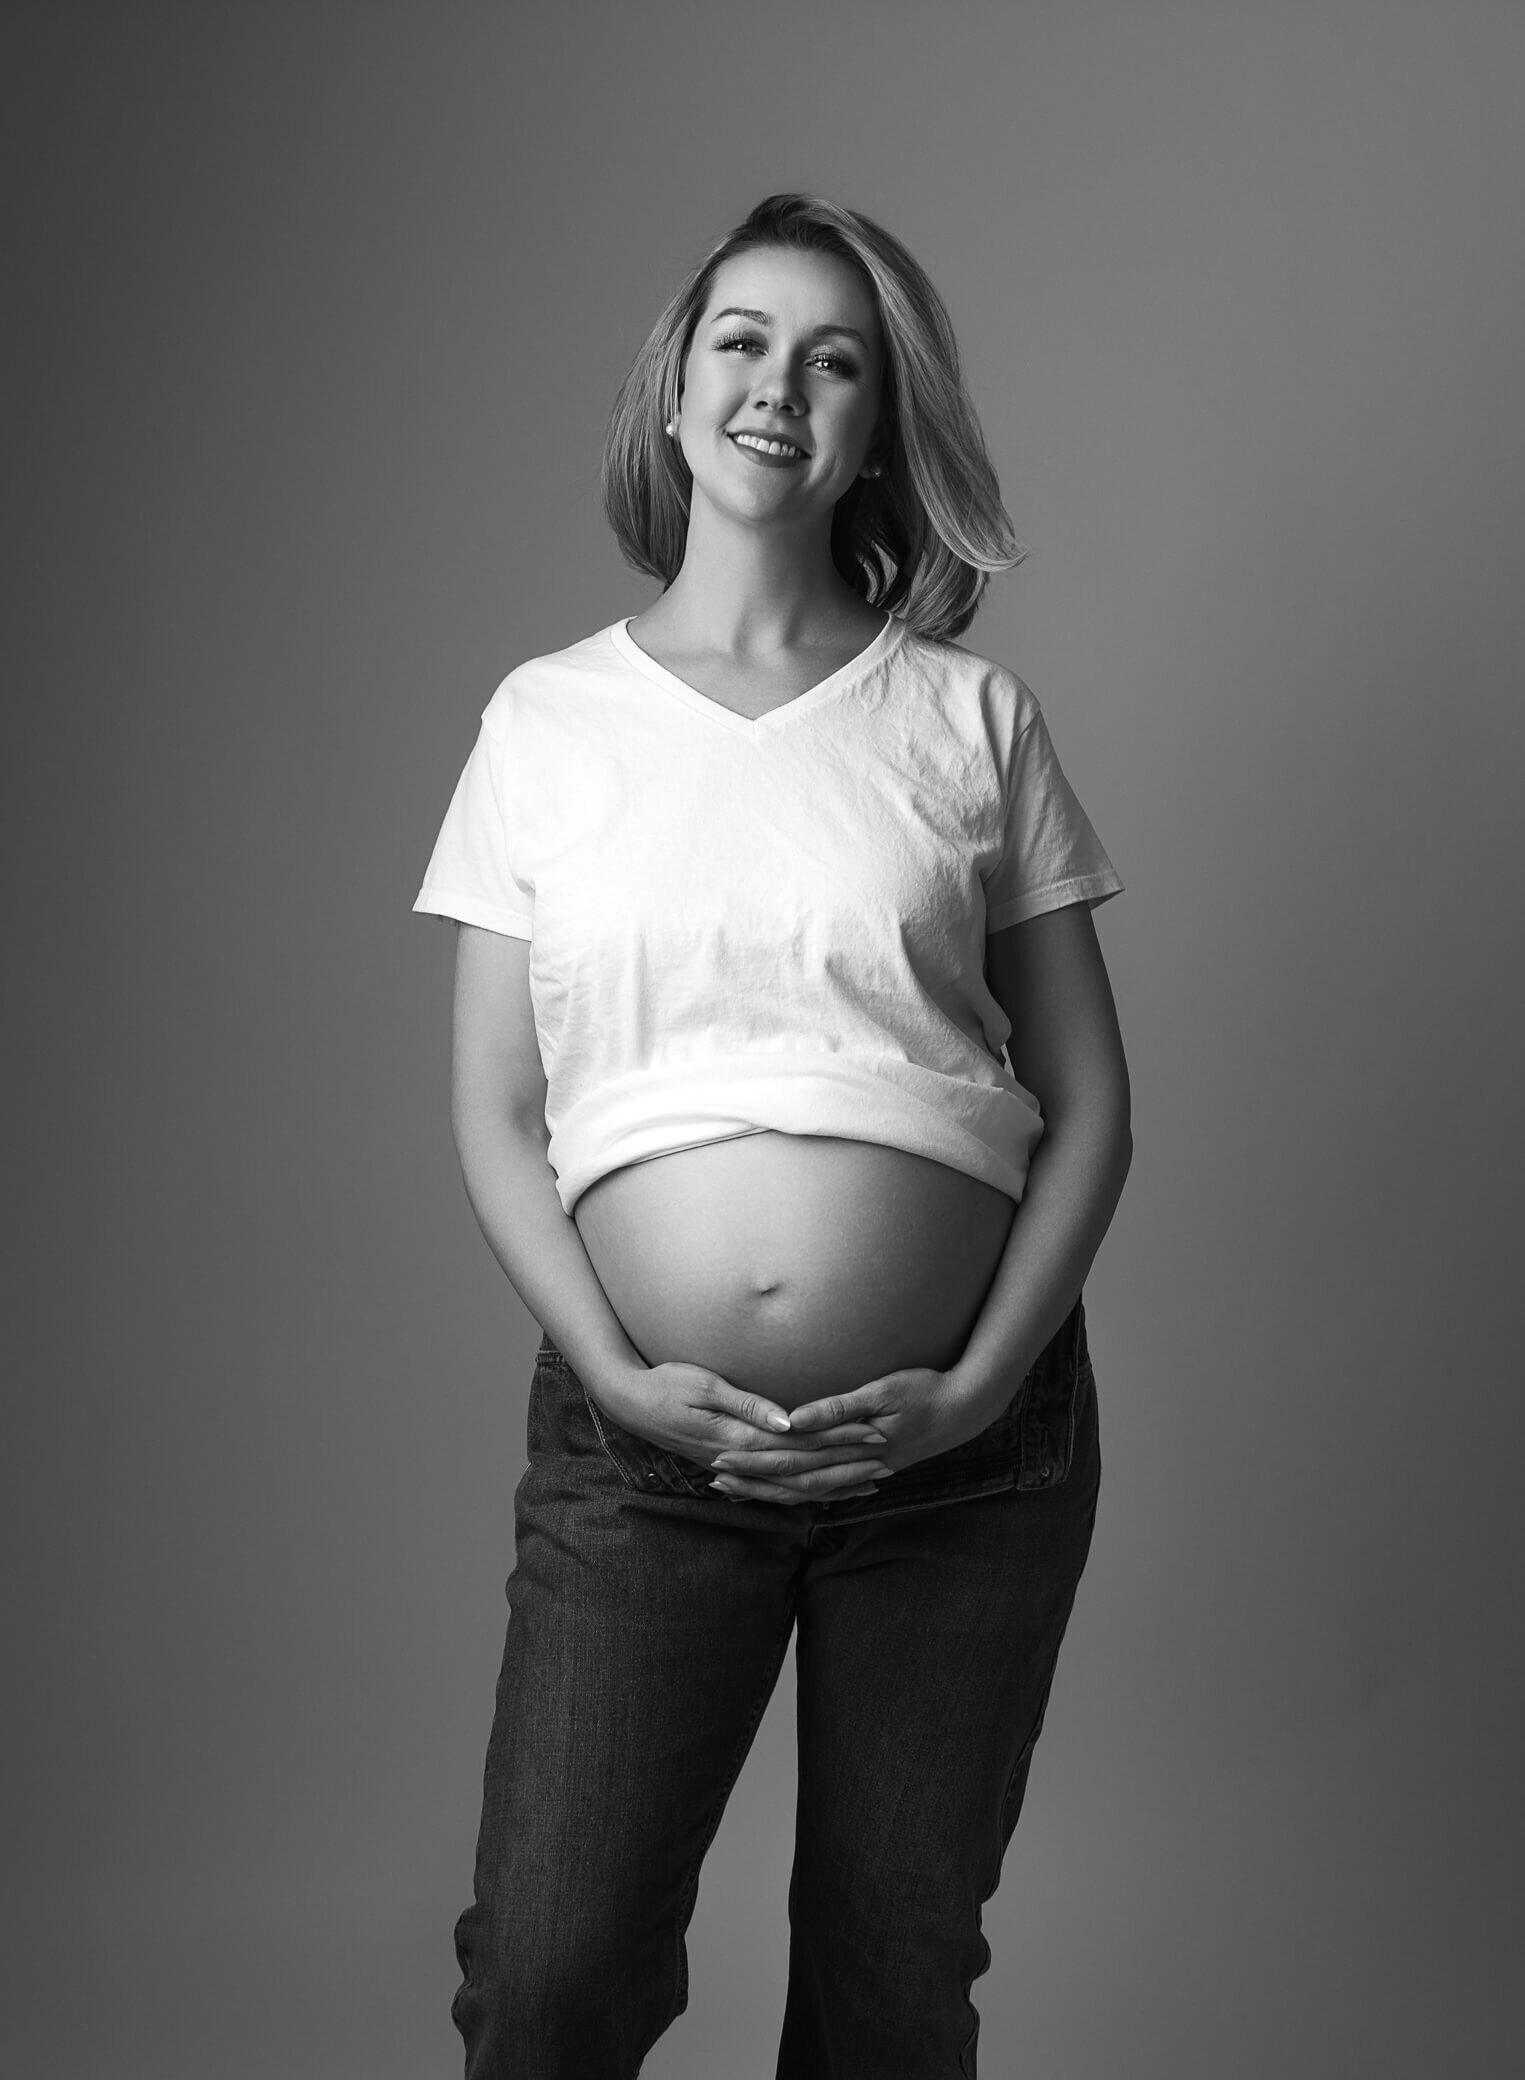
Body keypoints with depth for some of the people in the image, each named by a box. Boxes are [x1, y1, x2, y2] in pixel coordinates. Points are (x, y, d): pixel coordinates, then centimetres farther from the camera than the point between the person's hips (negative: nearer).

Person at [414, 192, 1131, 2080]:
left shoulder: (971, 720, 5)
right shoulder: (547, 719, 5)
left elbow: (1088, 1100, 5)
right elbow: (494, 1111, 5)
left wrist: (980, 1381, -7)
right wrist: (612, 1370, -9)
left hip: (963, 1441, 1)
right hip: (643, 1434, 0)